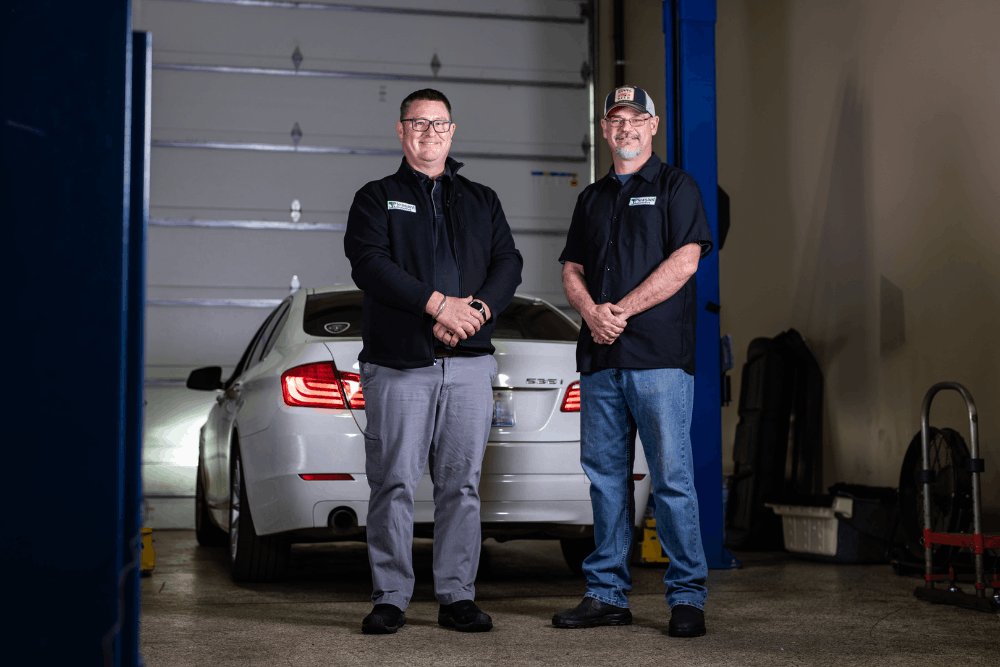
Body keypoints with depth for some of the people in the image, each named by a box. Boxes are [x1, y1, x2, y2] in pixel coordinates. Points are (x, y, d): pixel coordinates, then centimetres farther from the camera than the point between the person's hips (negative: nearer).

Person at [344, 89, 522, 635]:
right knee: (394, 483, -3)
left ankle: (457, 595, 11)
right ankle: (390, 597, 7)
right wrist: (437, 303, -16)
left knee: (462, 483, 3)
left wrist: (477, 309, -11)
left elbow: (508, 264, 9)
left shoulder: (482, 201, 20)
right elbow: (369, 263, -7)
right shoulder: (376, 199, 10)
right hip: (398, 365, -2)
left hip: (470, 364, 3)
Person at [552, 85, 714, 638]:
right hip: (599, 359, 5)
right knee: (605, 476, 7)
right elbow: (572, 269, 16)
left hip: (659, 357, -5)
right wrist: (591, 310, -6)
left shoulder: (675, 187, 5)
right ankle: (607, 594, 14)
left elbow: (684, 261, -8)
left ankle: (687, 597, 1)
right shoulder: (592, 198, 21)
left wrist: (621, 310, -11)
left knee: (672, 477, -6)